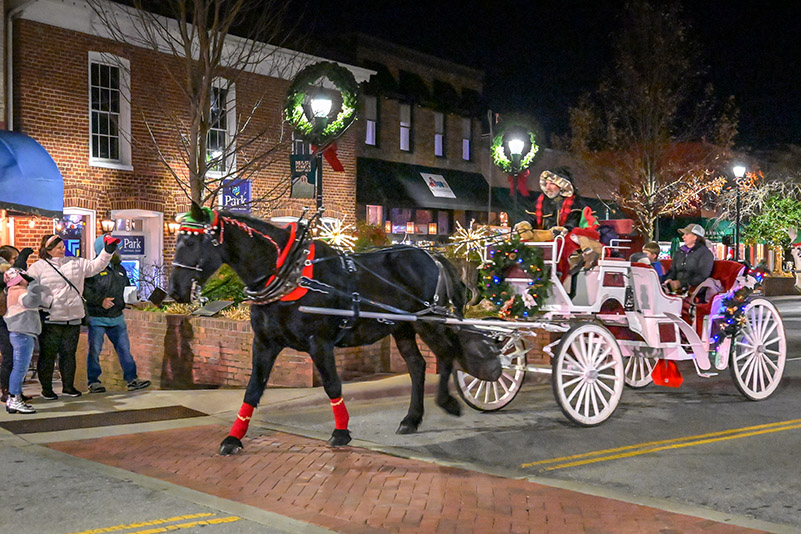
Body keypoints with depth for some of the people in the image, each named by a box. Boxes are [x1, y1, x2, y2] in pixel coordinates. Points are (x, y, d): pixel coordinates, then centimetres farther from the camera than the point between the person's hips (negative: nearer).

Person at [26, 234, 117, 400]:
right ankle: (46, 388, 15)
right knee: (48, 354, 3)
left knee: (69, 353, 12)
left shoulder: (76, 263, 11)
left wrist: (108, 251, 0)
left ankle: (68, 386, 23)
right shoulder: (38, 267, 0)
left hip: (73, 318, 4)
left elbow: (95, 266, 11)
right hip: (50, 319, -4)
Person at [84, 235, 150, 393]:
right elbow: (85, 290, -14)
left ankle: (132, 379, 10)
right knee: (95, 350, 3)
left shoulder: (119, 268, 13)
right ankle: (93, 382, 14)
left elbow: (127, 287, 25)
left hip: (117, 317, 6)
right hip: (97, 318, -6)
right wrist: (100, 301, -20)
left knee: (124, 349, 5)